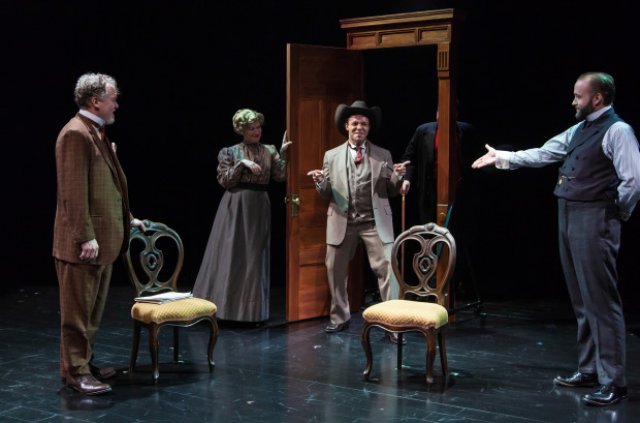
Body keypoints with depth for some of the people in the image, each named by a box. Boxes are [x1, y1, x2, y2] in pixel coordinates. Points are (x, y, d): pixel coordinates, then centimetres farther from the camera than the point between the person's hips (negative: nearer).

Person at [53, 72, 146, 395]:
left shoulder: (97, 133, 16)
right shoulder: (76, 134, -15)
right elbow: (74, 192, -20)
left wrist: (126, 219, 23)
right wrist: (86, 237, -23)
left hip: (103, 239, 10)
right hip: (83, 242, -10)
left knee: (93, 308, 16)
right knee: (78, 309, -1)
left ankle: (84, 362, 25)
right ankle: (75, 371, 7)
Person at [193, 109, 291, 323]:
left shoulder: (269, 151, 9)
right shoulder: (230, 152, 2)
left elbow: (280, 176, -1)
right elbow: (224, 181, -6)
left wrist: (283, 153, -11)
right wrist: (242, 164, -14)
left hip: (259, 208, 3)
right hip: (235, 207, -3)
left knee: (255, 258, 4)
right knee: (230, 255, -3)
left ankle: (251, 310, 11)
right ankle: (225, 306, 5)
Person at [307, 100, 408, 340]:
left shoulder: (383, 155, 6)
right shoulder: (332, 156, 9)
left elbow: (391, 192, 6)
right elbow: (326, 194, 9)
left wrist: (397, 177, -15)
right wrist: (320, 182, -13)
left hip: (374, 222, -2)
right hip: (342, 221, 2)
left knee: (386, 269, -9)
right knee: (335, 270, 9)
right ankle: (339, 318, 27)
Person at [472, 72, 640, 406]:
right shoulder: (578, 130, 15)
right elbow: (542, 155, 22)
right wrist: (502, 157, 23)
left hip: (593, 221, -9)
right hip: (569, 218, 9)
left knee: (601, 301, -7)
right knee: (581, 300, 14)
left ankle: (613, 382, -3)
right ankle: (589, 370, 24)